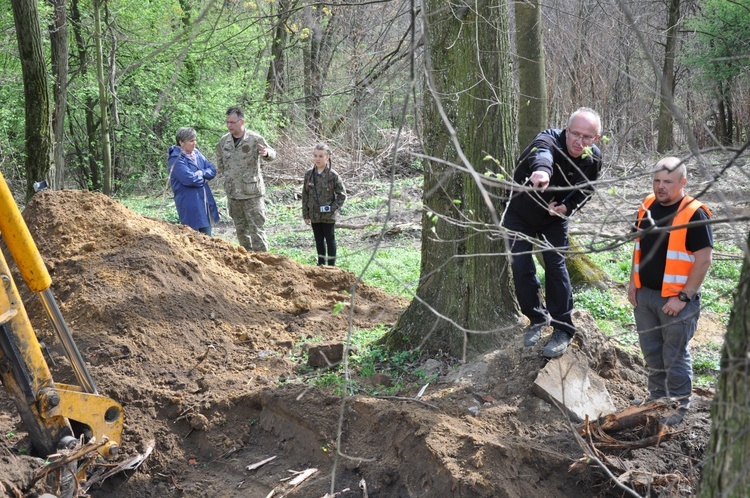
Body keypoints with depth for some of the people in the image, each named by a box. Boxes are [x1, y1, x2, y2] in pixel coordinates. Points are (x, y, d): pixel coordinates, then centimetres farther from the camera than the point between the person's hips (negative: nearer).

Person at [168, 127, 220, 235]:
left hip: (205, 201, 8)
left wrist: (202, 173, -12)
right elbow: (189, 178, -24)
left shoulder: (196, 153, 11)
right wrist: (203, 178, -6)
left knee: (207, 238, 13)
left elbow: (212, 170, 9)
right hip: (190, 205, -8)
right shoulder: (176, 159, -14)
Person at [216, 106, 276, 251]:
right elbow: (220, 161, 23)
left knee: (256, 228, -6)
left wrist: (267, 153, -40)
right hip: (232, 193, 6)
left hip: (252, 192, -6)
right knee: (241, 229, 15)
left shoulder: (255, 139, -9)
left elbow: (272, 154, -17)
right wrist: (227, 174, 10)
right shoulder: (224, 141, 6)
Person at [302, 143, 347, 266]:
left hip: (328, 216, -4)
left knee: (330, 239, 8)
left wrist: (333, 208, -14)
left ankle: (331, 264, 18)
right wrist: (306, 214, 5)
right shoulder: (309, 174, 0)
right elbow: (305, 195, 6)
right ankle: (321, 263, 29)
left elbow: (342, 195, -6)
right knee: (319, 240, 16)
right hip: (314, 215, 4)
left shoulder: (333, 175, -12)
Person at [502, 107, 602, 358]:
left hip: (554, 217, 2)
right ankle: (537, 318, 20)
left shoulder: (593, 158, -16)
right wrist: (542, 170, -84)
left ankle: (563, 329, 5)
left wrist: (568, 207, -19)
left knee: (556, 267, -6)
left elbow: (585, 190, 2)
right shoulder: (549, 140, -33)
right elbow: (542, 153, -59)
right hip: (521, 213, -2)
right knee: (521, 268, -3)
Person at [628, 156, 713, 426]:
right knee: (651, 352, 19)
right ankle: (657, 396, 35)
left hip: (675, 299, -6)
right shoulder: (647, 206, 4)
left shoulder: (694, 214, -16)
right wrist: (633, 282, 10)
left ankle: (679, 405, 20)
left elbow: (703, 259, -16)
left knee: (675, 357, 5)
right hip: (644, 294, 6)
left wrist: (683, 297, -18)